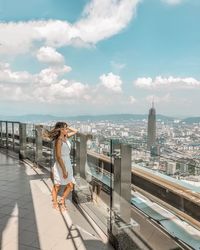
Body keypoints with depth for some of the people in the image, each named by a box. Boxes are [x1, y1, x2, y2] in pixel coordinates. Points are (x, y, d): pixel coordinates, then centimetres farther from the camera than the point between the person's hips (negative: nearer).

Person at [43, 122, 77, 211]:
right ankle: (55, 202, 31)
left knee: (70, 185, 8)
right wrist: (64, 170, -21)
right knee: (57, 185, 12)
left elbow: (75, 131, 19)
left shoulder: (66, 137, 4)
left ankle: (62, 201, 26)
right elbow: (58, 157, -21)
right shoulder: (59, 140, -18)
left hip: (67, 164, 7)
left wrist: (67, 127, 4)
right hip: (60, 165, -7)